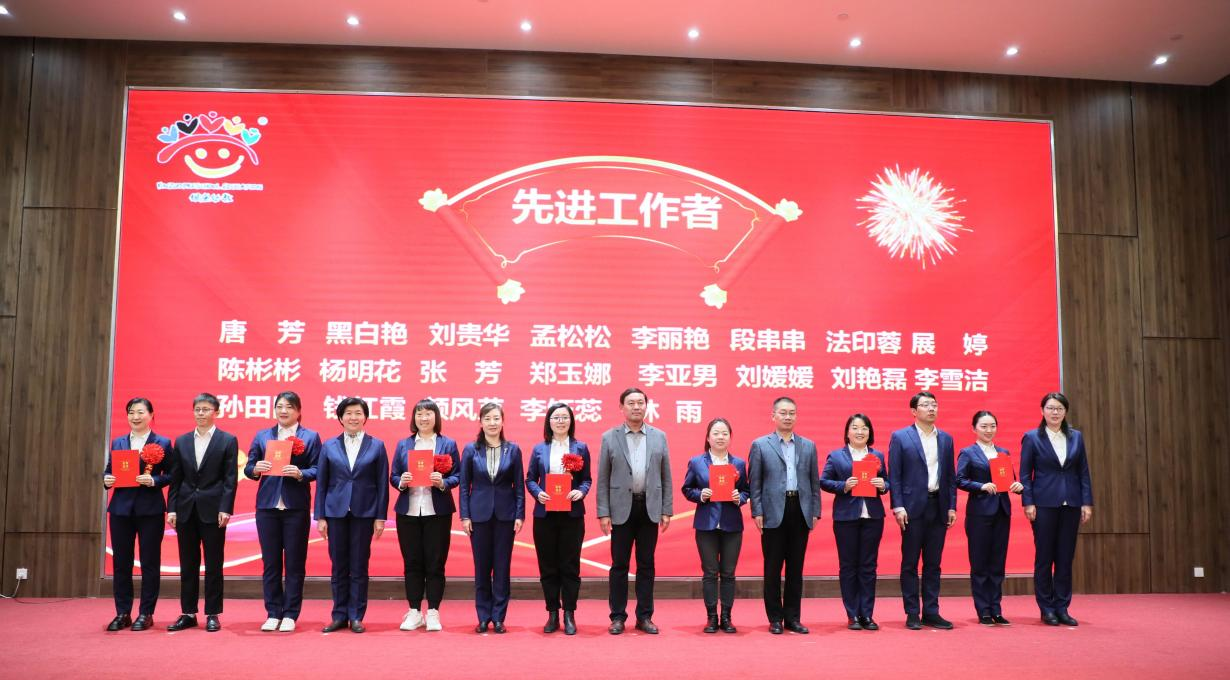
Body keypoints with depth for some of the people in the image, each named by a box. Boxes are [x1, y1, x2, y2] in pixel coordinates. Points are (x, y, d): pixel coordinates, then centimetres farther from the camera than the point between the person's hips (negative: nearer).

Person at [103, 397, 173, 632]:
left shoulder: (163, 443, 0)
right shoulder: (118, 443, 12)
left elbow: (171, 475, -3)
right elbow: (108, 470, 13)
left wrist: (153, 480, -20)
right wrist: (107, 479, -9)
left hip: (150, 509, -4)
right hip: (121, 508, 4)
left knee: (149, 562, 1)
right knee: (120, 562, 6)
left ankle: (146, 614, 9)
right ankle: (122, 613, 16)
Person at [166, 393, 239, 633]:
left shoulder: (228, 441, 0)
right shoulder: (181, 441, 11)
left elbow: (230, 479, -5)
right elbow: (175, 478, 9)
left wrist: (225, 509, -12)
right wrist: (171, 508, 2)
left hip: (213, 510, -4)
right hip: (186, 510, 4)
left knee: (213, 564, 2)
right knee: (188, 564, 9)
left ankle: (212, 615, 9)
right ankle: (188, 613, 17)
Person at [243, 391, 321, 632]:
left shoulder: (310, 437, 4)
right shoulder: (262, 436, 12)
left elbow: (317, 470, -3)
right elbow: (248, 468, 8)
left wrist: (300, 473, -21)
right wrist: (255, 468, -14)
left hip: (296, 507, -2)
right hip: (267, 506, 3)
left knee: (295, 562, 3)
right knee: (270, 562, 7)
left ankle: (290, 614, 11)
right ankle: (273, 613, 16)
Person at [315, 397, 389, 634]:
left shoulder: (377, 446, 2)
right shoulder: (329, 446, 6)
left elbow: (382, 484, 1)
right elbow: (321, 483, 6)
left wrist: (381, 516, -3)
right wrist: (320, 516, 1)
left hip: (364, 513, -1)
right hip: (336, 512, 1)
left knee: (359, 567, 4)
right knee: (339, 567, 7)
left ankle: (356, 616, 12)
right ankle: (340, 615, 17)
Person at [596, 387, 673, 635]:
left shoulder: (659, 436, 6)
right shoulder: (609, 437, 1)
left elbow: (666, 477, 7)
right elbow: (603, 479, 0)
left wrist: (667, 510, 2)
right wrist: (603, 512, -6)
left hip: (650, 508, 2)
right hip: (621, 508, -2)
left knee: (646, 565, 7)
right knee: (619, 565, 3)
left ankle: (644, 617, 16)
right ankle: (618, 617, 13)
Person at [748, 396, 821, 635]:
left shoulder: (808, 446, 11)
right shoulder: (760, 445, 3)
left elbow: (814, 482, 11)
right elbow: (754, 482, 1)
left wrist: (815, 512, 5)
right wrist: (757, 512, -6)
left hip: (800, 512, 3)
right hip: (773, 513, -2)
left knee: (796, 568, 8)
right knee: (773, 568, 3)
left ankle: (793, 617, 17)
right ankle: (775, 619, 13)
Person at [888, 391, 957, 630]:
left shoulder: (946, 439, 12)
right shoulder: (900, 437, -1)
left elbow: (951, 476, 12)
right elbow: (894, 475, -4)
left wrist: (952, 507, 5)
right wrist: (897, 507, -11)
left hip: (938, 507, 4)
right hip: (913, 507, -4)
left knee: (933, 564, 8)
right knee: (910, 563, 2)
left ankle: (931, 612, 15)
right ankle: (912, 614, 8)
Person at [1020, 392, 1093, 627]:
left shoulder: (1076, 437, 10)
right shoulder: (1032, 437, 0)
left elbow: (1083, 472, 9)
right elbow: (1025, 474, -2)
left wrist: (1087, 502, 2)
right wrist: (1028, 503, -9)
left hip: (1071, 504, 3)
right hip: (1044, 504, -3)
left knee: (1066, 558, 6)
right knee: (1044, 557, 2)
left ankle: (1062, 608, 14)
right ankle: (1046, 609, 10)